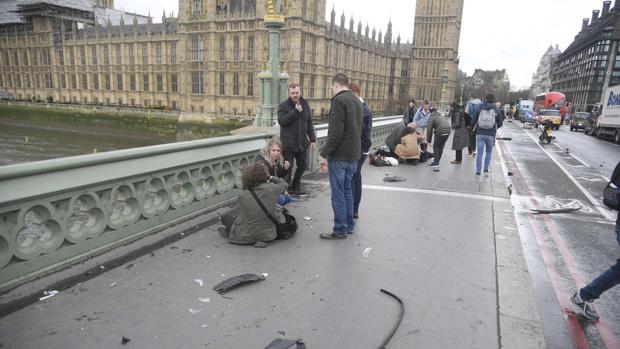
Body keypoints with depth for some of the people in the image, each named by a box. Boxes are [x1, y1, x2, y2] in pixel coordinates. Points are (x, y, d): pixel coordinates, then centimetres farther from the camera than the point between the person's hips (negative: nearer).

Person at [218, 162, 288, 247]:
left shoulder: (242, 195, -17)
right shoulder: (270, 188, -17)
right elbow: (284, 184, 2)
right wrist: (271, 178, 13)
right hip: (268, 234, 2)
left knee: (226, 217, 20)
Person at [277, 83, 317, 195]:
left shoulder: (305, 105, 11)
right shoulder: (283, 106, -4)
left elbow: (309, 123, 14)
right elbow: (281, 121, -18)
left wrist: (312, 139, 10)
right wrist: (295, 111, -21)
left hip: (302, 142, 5)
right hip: (288, 143, -5)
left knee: (303, 165, 11)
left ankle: (296, 187, 27)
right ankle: (287, 189, 11)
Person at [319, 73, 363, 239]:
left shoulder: (339, 100, -13)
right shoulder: (357, 101, 14)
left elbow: (335, 132, -20)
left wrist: (324, 153, -15)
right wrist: (354, 149, 16)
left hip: (339, 155, -9)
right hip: (354, 154, 9)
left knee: (338, 193, -1)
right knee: (347, 190, 17)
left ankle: (340, 230, 6)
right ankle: (349, 225, 25)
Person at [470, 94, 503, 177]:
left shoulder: (478, 108, -1)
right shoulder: (496, 110, 1)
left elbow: (473, 121, -2)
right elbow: (500, 123, 5)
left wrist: (475, 128, 17)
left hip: (480, 134, 0)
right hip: (490, 135, 0)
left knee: (479, 153, 5)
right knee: (489, 152, 17)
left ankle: (478, 171, 4)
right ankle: (486, 169, 9)